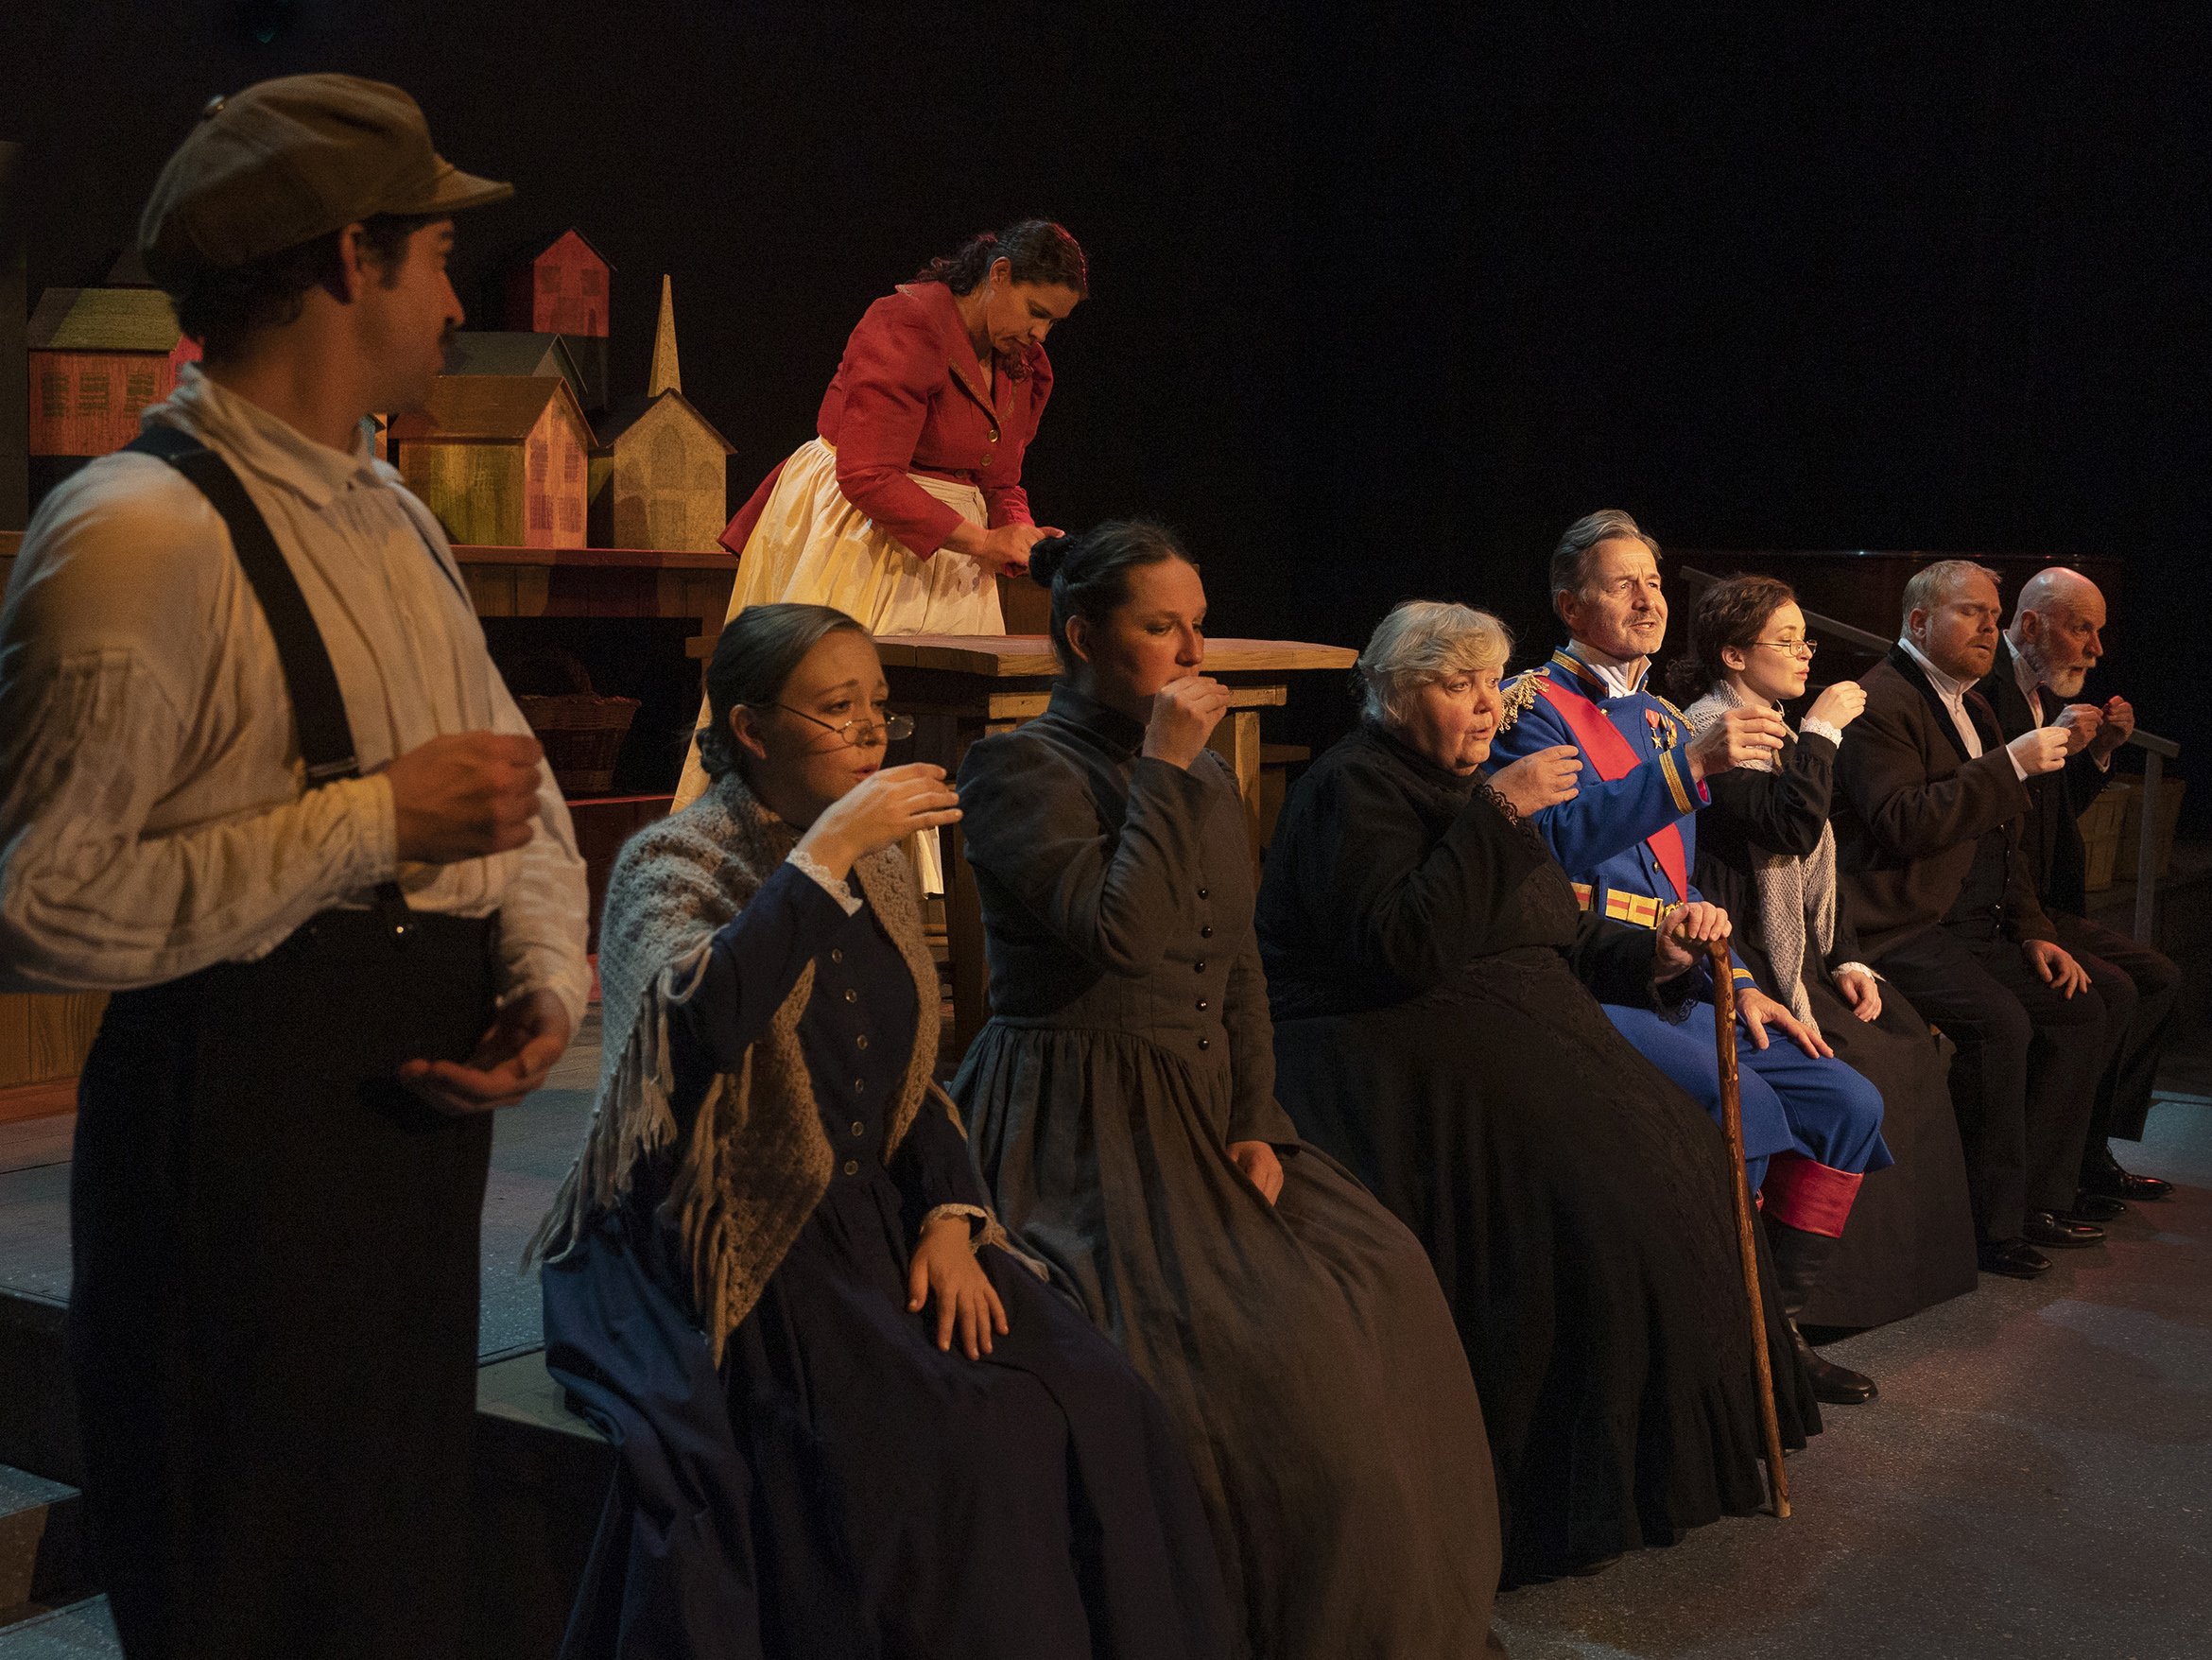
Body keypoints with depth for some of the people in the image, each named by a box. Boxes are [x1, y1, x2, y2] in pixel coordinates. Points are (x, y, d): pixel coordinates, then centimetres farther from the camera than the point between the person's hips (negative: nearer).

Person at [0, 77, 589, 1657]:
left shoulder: (394, 521, 13)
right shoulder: (142, 534, -18)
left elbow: (521, 792, 19)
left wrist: (550, 981, -1)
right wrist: (376, 820, -21)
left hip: (422, 1126, 9)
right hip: (236, 1156, -9)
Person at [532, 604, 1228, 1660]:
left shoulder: (878, 870, 13)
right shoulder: (671, 863, -6)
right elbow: (698, 1022, -29)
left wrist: (950, 1218, 1)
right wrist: (828, 849, -24)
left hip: (873, 1228, 6)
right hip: (730, 1250, -6)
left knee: (1091, 1409, -16)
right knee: (941, 1452, -28)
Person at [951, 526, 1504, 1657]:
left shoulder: (1203, 775, 13)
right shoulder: (1019, 768, -9)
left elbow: (1238, 975, 15)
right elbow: (1118, 937, -24)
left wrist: (1256, 1125, 3)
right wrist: (1163, 769, -17)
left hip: (1199, 1114, 7)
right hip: (1078, 1129, -7)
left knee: (1382, 1279, -5)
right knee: (1253, 1339, -23)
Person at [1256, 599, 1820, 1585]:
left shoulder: (1465, 789, 19)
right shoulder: (1354, 790, -9)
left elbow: (1557, 937, 21)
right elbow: (1403, 952, -23)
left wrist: (1653, 954, 2)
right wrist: (1497, 816, -22)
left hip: (1503, 1040, 9)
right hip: (1388, 1064, -9)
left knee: (1677, 1162, -9)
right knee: (1590, 1198, -25)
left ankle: (1683, 1446, 0)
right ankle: (1568, 1500, -15)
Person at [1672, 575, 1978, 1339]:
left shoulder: (1777, 732, 18)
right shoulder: (1708, 730, -10)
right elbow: (1793, 827, -24)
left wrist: (1849, 960, 7)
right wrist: (1823, 730, -14)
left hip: (1799, 950, 9)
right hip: (1740, 954, -9)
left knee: (1914, 1042, -6)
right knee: (1857, 1063, -24)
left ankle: (1912, 1258, 2)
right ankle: (1826, 1280, -15)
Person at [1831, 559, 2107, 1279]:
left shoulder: (1968, 705, 20)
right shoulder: (1879, 703, -11)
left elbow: (1997, 837, 26)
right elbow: (1904, 823, -25)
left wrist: (2033, 933, 13)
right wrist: (2010, 765, -22)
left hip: (1972, 926, 10)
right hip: (1902, 932, -10)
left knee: (2079, 1008, 0)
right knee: (1999, 1023, -28)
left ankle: (2038, 1200, 8)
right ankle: (1993, 1226, -16)